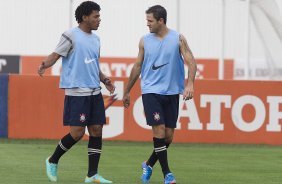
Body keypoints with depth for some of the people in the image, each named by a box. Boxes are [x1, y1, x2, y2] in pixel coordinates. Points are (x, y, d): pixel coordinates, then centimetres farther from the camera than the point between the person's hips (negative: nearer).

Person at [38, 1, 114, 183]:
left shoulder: (95, 39, 16)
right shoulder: (71, 36, -6)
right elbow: (56, 54, -10)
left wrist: (104, 79, 10)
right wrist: (45, 64, -30)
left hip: (95, 93, 7)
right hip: (76, 93, -7)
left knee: (96, 131, 2)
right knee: (77, 133, -9)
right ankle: (53, 161, 13)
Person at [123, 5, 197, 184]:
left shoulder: (178, 39, -1)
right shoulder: (145, 41, 4)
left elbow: (191, 62, -6)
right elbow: (137, 66, 13)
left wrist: (190, 84, -23)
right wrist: (127, 91, 16)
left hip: (172, 93, 1)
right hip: (151, 91, -1)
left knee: (168, 136, 4)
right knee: (159, 130, -13)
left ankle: (149, 165, 27)